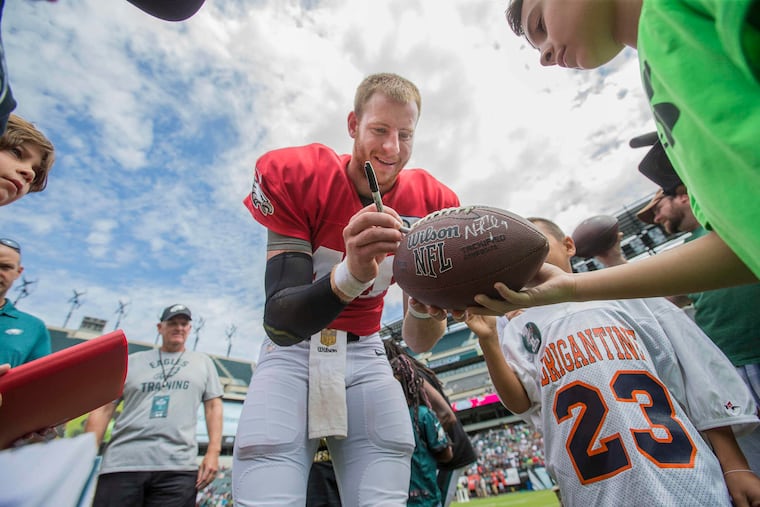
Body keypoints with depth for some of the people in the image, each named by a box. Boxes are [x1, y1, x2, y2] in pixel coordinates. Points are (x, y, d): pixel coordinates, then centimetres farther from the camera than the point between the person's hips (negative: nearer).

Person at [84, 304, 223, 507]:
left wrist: (213, 452, -3)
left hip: (178, 467, 0)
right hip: (121, 464, 1)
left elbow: (213, 406, 8)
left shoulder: (203, 362, 12)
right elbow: (103, 409, 10)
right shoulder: (132, 361, 13)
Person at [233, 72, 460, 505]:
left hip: (364, 353, 3)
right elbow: (280, 322, -26)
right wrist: (350, 275, -45)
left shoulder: (431, 204, -9)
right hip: (293, 352, -1)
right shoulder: (296, 178, -17)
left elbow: (419, 339, -6)